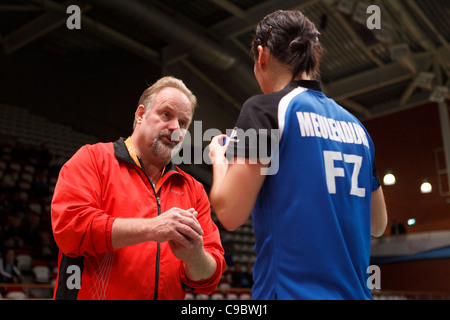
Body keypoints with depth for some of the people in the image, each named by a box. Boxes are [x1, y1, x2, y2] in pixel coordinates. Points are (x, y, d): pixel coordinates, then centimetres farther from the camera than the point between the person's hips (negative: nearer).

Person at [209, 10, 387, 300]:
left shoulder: (265, 108, -9)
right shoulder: (356, 126, 9)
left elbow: (230, 213, -13)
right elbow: (377, 225, 15)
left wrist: (219, 158, 5)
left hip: (291, 289, -6)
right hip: (354, 292, 7)